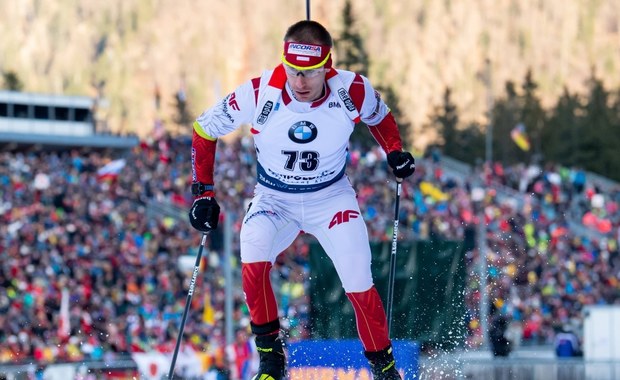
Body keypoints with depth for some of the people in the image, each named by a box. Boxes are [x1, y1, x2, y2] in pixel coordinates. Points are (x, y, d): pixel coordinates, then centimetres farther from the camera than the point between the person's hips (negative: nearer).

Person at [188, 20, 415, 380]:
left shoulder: (352, 90, -20)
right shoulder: (259, 95, -24)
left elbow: (379, 116, 6)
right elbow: (204, 130, -8)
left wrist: (395, 153, -9)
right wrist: (204, 192, -10)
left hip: (332, 197, 0)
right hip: (274, 198, 0)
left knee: (359, 284, -11)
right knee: (253, 256, -28)